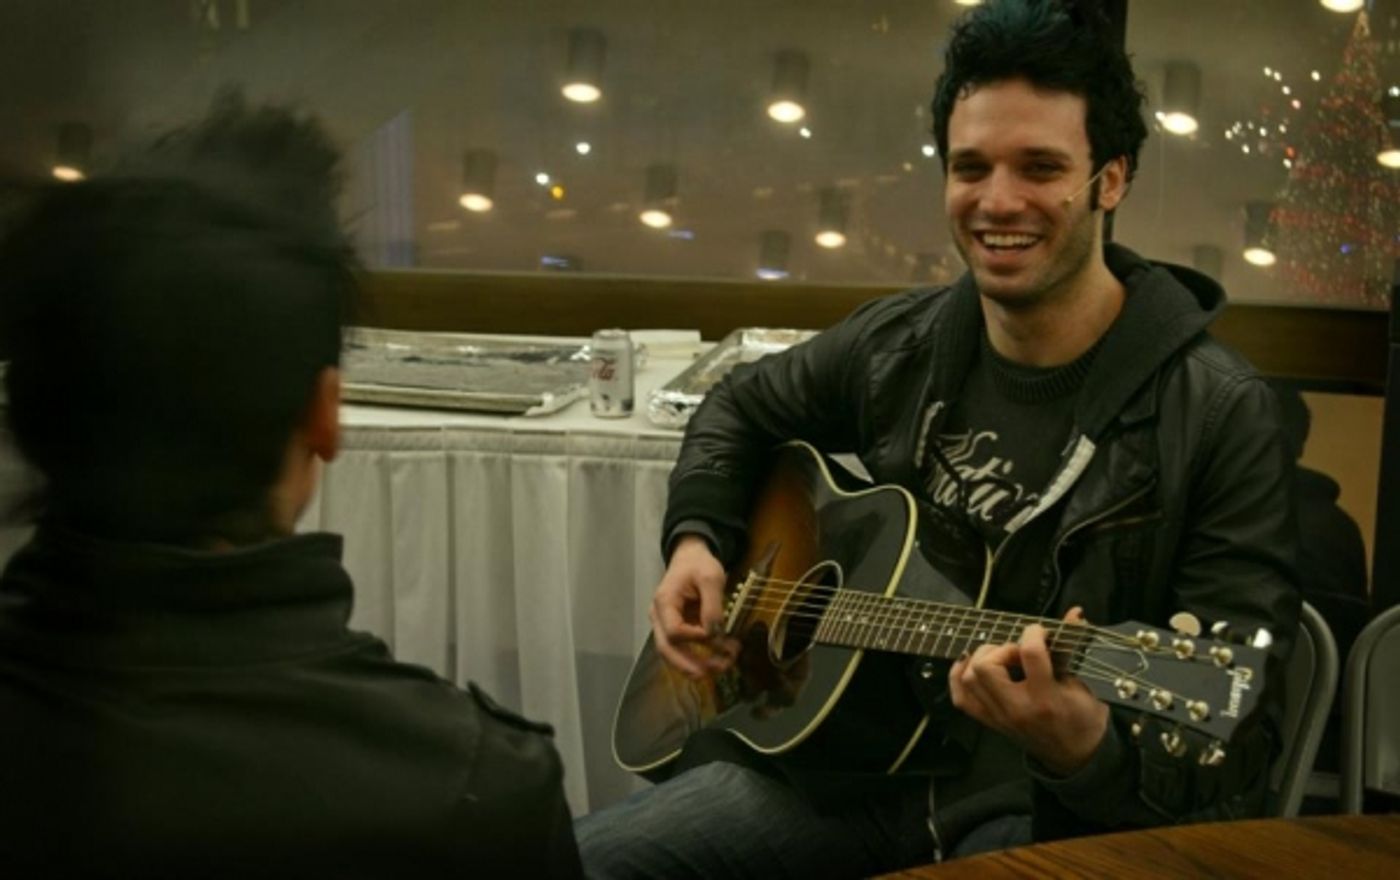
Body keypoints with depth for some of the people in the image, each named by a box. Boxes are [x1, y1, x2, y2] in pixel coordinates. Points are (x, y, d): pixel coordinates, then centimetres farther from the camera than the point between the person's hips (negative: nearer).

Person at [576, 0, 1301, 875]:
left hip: (1052, 809, -4)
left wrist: (1091, 749, -37)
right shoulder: (901, 345, 3)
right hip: (843, 763, 5)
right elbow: (745, 407, 24)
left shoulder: (1219, 415, -13)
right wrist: (698, 538, 7)